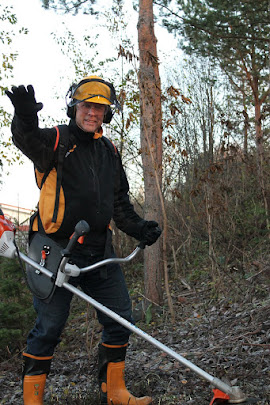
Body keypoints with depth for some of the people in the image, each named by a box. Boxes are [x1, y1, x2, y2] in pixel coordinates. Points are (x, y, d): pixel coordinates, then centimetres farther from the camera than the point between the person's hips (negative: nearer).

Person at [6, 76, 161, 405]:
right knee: (49, 327, -1)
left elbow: (120, 202, 19)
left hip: (99, 252, 6)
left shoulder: (109, 152, 15)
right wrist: (26, 119, -49)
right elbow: (28, 141, -26)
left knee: (120, 320, 9)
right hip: (57, 249, -6)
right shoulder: (56, 141, -2)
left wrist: (138, 228, 3)